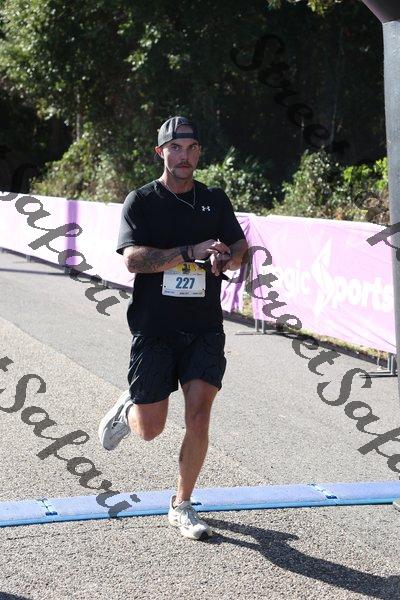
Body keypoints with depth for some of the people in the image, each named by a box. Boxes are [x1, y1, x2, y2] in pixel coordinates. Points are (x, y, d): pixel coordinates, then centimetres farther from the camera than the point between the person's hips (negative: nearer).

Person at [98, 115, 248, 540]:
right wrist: (192, 252, -23)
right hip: (154, 329, -2)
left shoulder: (215, 200, 11)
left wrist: (228, 257, -16)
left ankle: (181, 505, 8)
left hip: (204, 328, 2)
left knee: (199, 416, -9)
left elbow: (239, 247, 9)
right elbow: (133, 258, -14)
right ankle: (127, 409, 38)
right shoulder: (140, 201, -1)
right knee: (150, 429, 1)